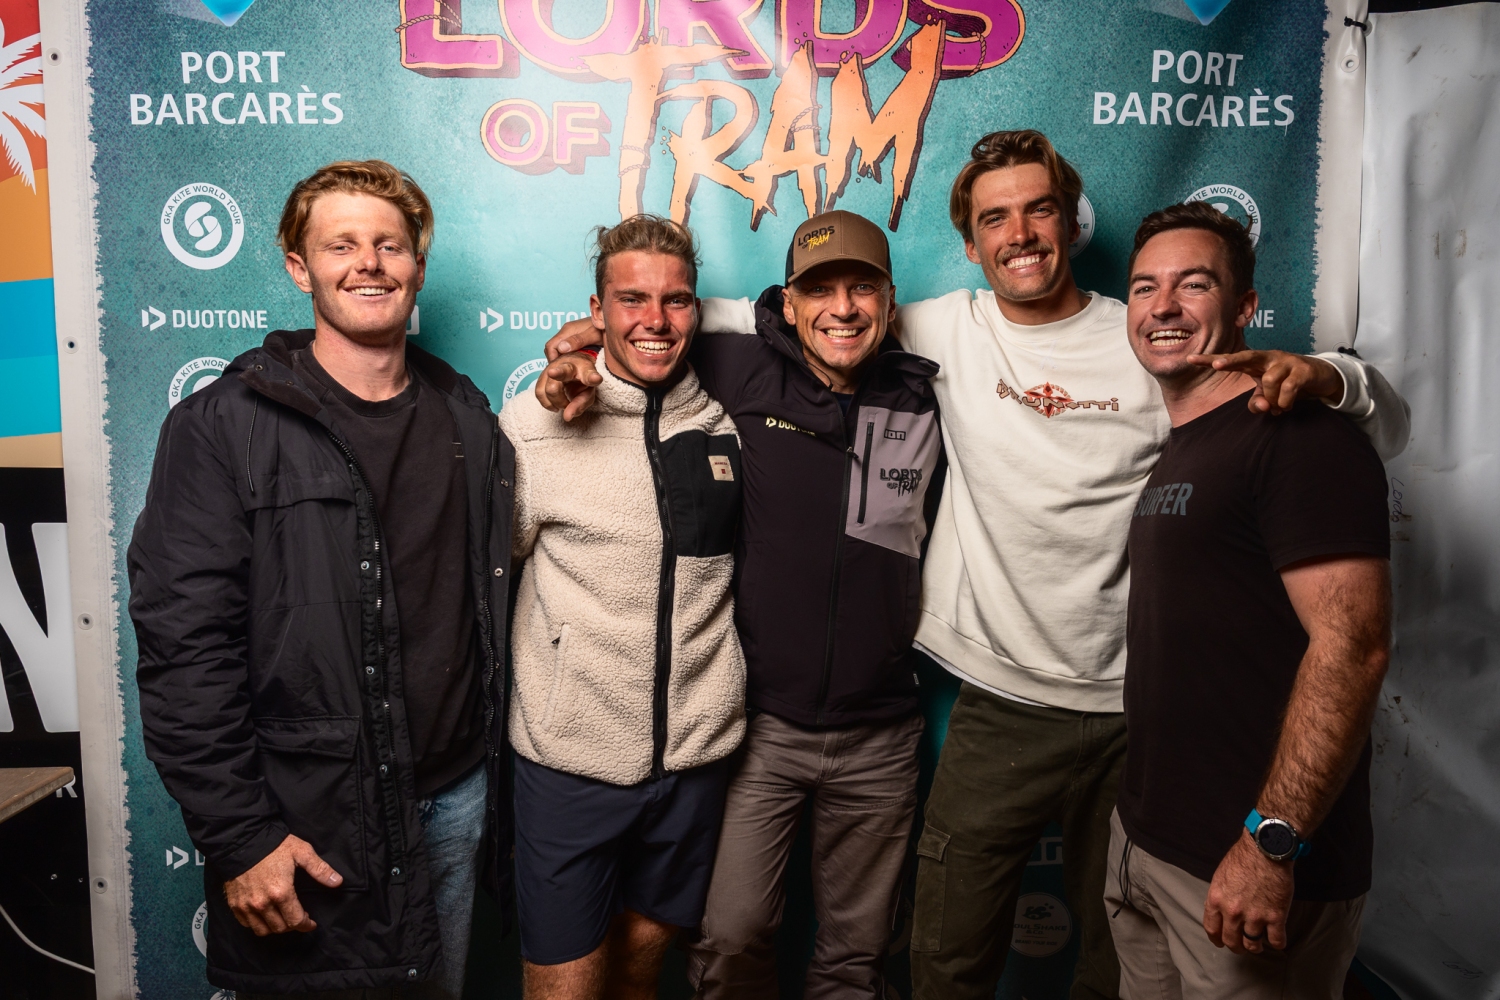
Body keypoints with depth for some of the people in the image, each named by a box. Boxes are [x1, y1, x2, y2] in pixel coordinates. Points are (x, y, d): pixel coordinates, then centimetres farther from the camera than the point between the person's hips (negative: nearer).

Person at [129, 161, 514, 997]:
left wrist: (501, 780, 10)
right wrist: (239, 837, -14)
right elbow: (183, 647, -13)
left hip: (458, 800, 5)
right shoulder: (224, 426, -10)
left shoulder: (468, 418, 5)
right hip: (309, 825, -4)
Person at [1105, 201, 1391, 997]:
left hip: (1249, 869, -8)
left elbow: (1351, 646, -22)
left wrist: (1272, 843, -24)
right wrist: (1140, 827, 12)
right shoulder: (1174, 455, 12)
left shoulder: (1298, 438, -14)